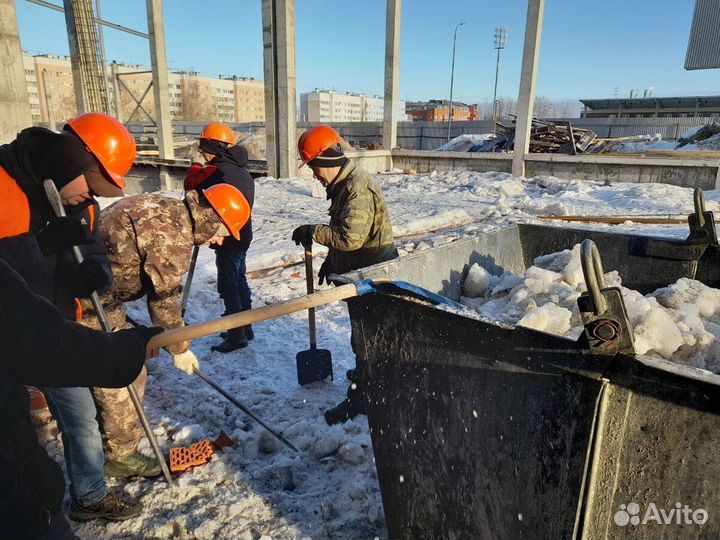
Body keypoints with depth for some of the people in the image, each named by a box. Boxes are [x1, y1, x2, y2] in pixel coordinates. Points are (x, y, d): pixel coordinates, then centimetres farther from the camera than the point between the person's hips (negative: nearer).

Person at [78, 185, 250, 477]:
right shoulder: (173, 235, -25)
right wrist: (180, 348, -6)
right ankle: (120, 456, 18)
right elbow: (164, 299, -19)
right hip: (90, 304, -10)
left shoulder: (163, 207, 6)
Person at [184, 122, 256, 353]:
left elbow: (191, 185, -16)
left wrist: (196, 168, 1)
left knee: (228, 287, -1)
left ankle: (236, 336, 7)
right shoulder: (242, 171, 11)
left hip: (228, 239, -10)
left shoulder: (217, 171, -18)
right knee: (239, 282, 19)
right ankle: (245, 328, 30)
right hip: (242, 235, 10)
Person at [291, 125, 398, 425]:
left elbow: (350, 236, -32)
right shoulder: (344, 183, 10)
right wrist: (330, 260, 21)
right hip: (360, 269, 10)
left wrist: (312, 232, -21)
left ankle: (359, 397, 10)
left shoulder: (358, 188, -24)